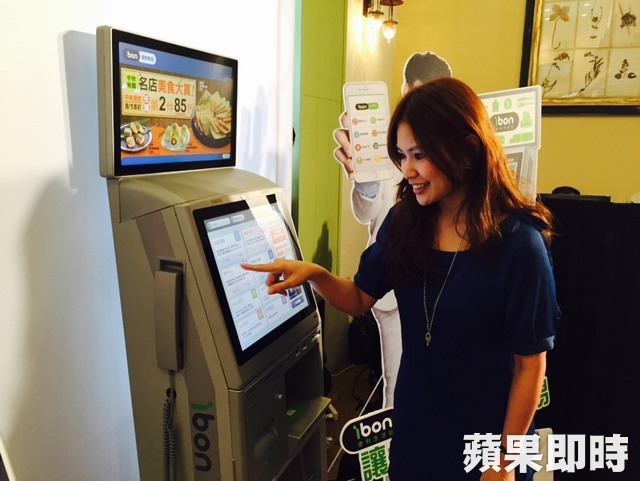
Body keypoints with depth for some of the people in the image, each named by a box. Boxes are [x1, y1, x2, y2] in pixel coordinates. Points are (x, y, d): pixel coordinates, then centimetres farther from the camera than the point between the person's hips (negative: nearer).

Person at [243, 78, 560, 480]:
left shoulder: (519, 242, -19)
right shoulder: (405, 221, -7)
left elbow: (530, 363, -14)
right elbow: (360, 298, 2)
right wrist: (314, 273, -17)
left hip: (485, 437, -4)